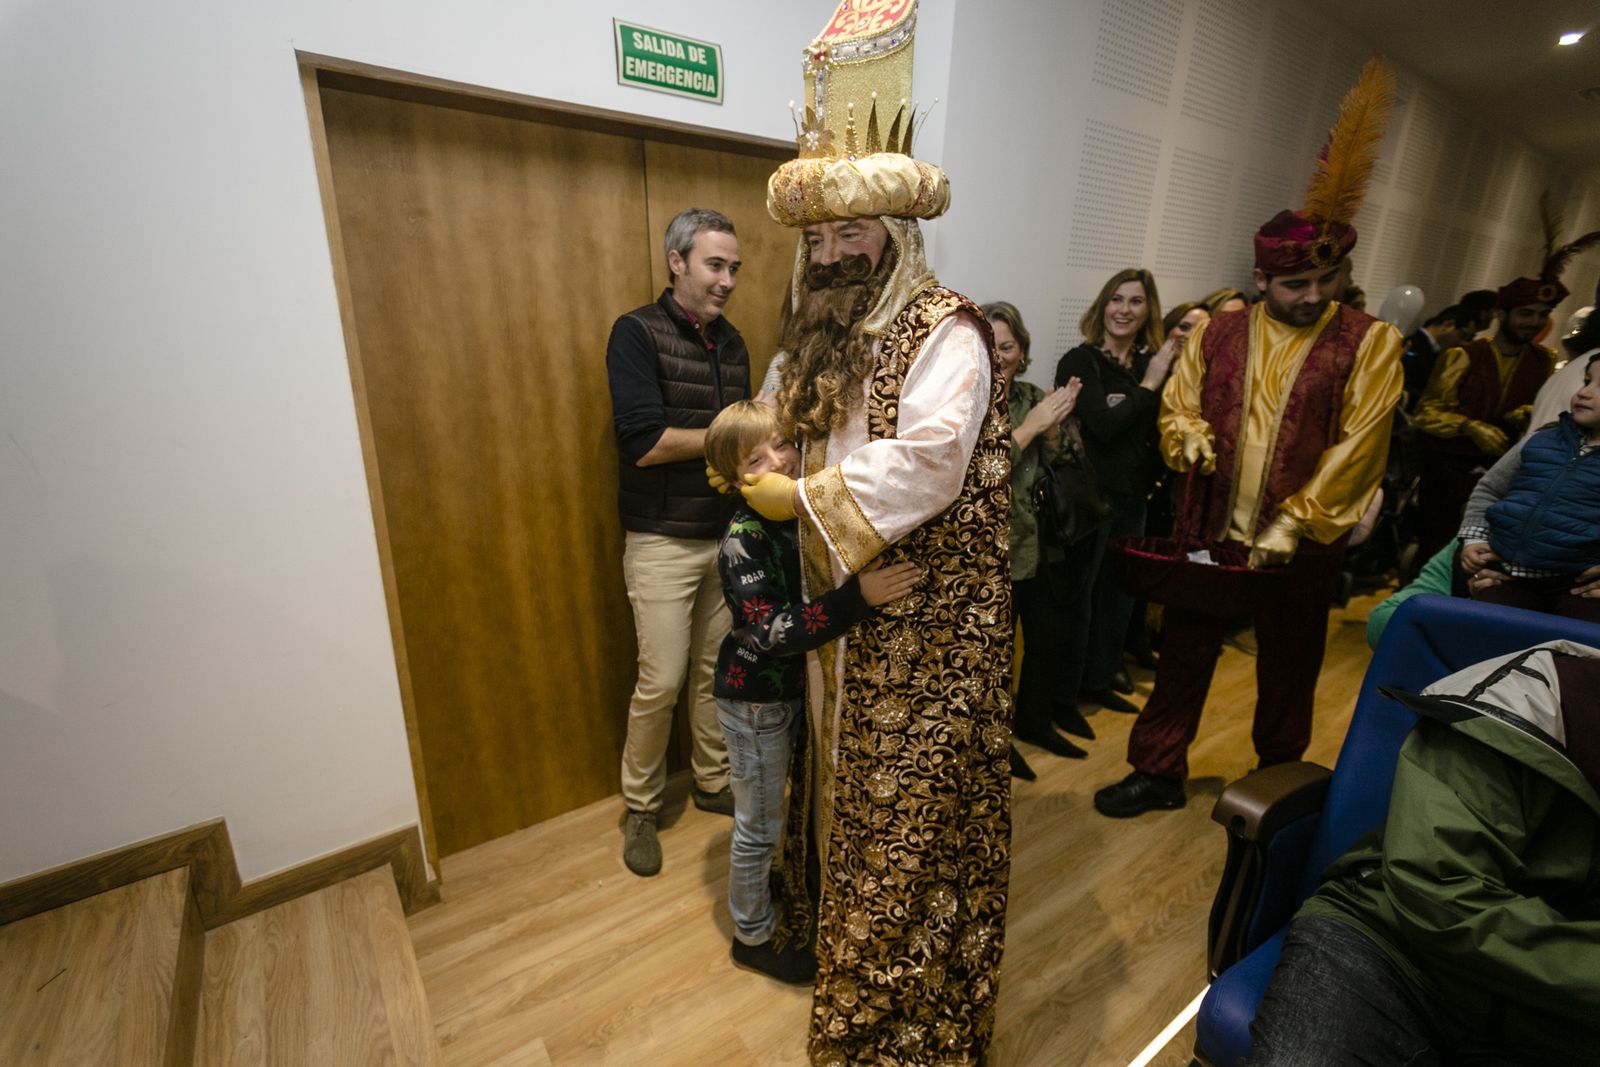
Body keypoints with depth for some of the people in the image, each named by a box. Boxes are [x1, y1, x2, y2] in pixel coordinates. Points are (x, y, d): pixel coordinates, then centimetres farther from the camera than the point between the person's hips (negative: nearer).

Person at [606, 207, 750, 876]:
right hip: (664, 540, -5)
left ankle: (713, 782, 34)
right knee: (661, 682, 2)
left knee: (716, 670, 14)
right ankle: (640, 807, 25)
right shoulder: (637, 333, -8)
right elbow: (645, 442, -20)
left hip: (727, 532, 6)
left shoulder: (731, 342, 11)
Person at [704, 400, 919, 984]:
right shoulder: (744, 538, -26)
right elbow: (771, 632, -34)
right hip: (754, 699, -6)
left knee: (769, 812, 27)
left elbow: (820, 591, 9)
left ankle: (762, 886, 52)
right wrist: (858, 597, -42)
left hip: (794, 688, 7)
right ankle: (753, 937, 36)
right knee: (759, 824, 12)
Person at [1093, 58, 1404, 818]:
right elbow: (1177, 407, 8)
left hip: (1303, 547, -1)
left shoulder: (1369, 343, -3)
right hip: (1209, 531, 2)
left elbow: (1355, 448, -9)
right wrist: (1191, 436, -15)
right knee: (1183, 655, 9)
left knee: (1288, 671, 15)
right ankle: (1158, 774, 26)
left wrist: (1290, 528, -17)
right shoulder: (1218, 334, 3)